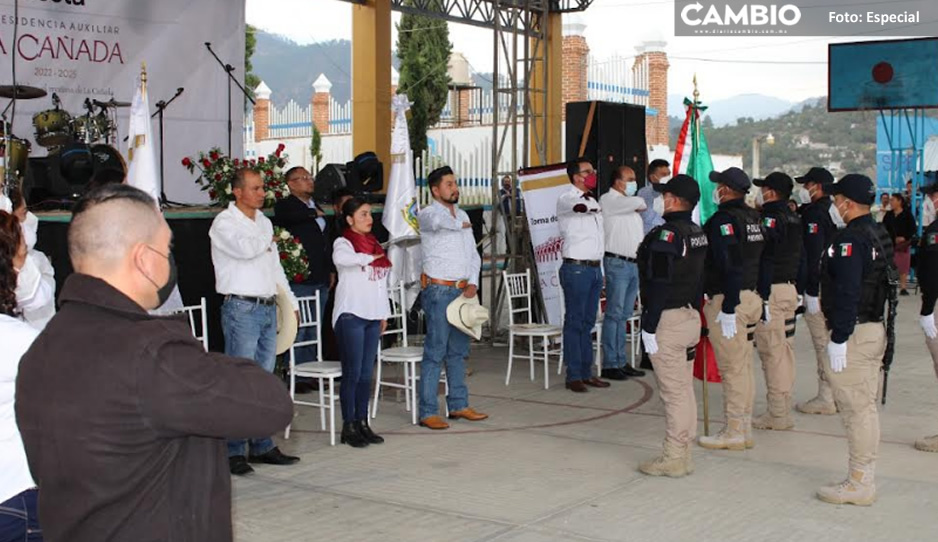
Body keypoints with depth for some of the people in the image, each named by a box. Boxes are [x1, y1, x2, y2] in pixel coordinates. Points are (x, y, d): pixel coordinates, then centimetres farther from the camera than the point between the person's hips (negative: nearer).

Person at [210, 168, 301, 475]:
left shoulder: (263, 221, 18)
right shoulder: (224, 222, -6)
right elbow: (245, 248, -26)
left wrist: (290, 301, 20)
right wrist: (267, 239, -5)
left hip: (268, 309, 7)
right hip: (241, 309, -7)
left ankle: (262, 446, 18)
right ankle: (233, 452, -1)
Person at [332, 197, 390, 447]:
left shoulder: (374, 244, 17)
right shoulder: (343, 242, -5)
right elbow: (341, 258, -32)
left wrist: (384, 313, 17)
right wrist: (368, 258, -21)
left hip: (373, 316, 7)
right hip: (351, 315, -7)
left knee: (366, 374, 9)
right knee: (352, 373, -4)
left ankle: (362, 422, 16)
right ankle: (348, 426, 3)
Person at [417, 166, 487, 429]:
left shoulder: (463, 215, 15)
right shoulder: (427, 214, -8)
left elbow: (473, 254, 16)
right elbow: (436, 220, -35)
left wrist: (473, 283, 0)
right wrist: (459, 224, -15)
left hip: (463, 290, 8)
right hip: (439, 290, -8)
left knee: (458, 351, 13)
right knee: (434, 353, -7)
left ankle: (458, 405, 23)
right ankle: (428, 412, -2)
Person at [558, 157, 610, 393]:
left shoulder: (593, 201, 19)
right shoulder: (565, 199, -3)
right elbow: (576, 206, -28)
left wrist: (600, 270, 19)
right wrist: (591, 205, -41)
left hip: (594, 268, 8)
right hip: (576, 269, -8)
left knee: (588, 323, 11)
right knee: (574, 323, -4)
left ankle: (586, 373, 16)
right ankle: (573, 376, 1)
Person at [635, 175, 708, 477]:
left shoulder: (666, 234, -17)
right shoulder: (698, 233, 12)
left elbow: (659, 285, -21)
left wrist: (649, 327, -17)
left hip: (668, 319, -9)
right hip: (692, 316, 9)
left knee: (673, 392, -4)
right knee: (685, 389, 13)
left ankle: (673, 460, 3)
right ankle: (684, 456, 21)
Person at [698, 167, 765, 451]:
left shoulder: (723, 219, -15)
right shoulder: (753, 217, 12)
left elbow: (729, 266, -22)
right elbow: (757, 259, 15)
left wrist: (727, 309, -22)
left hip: (729, 299, -9)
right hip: (752, 296, 9)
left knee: (731, 368, -3)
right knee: (744, 366, 14)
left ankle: (734, 432, 3)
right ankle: (745, 428, 21)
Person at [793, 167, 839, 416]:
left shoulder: (814, 214, -14)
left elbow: (813, 256, -20)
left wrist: (811, 292, -19)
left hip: (820, 288, -9)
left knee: (823, 345, -4)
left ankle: (826, 399, 0)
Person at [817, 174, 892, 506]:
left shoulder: (850, 239, -18)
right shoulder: (879, 234, 13)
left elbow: (847, 294, -24)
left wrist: (838, 339, -21)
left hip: (854, 333, -10)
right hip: (876, 328, 10)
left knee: (855, 409, -4)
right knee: (865, 407, 15)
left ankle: (859, 485, 3)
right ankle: (865, 478, 24)